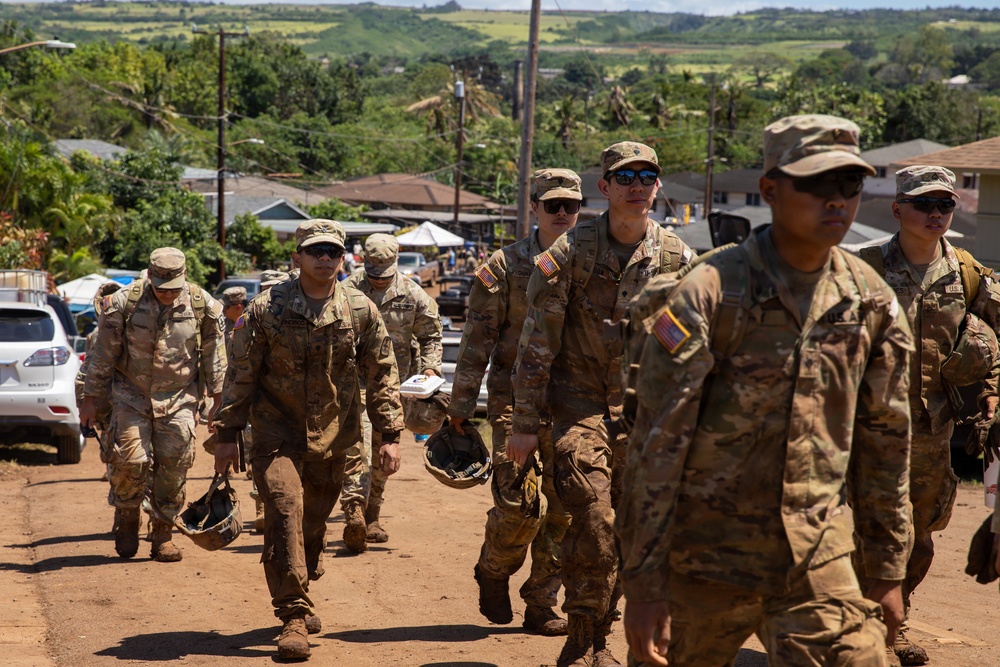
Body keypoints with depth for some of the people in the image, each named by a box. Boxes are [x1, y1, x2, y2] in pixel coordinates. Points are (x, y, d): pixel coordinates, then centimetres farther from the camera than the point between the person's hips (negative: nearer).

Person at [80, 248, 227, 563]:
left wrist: (218, 401, 6)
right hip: (132, 395, -1)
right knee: (130, 459, -10)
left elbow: (214, 357, 5)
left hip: (179, 398, 1)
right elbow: (102, 355, -2)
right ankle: (126, 518, 17)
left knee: (174, 465, -2)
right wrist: (90, 399, 1)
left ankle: (163, 534, 12)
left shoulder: (202, 305, -6)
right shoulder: (124, 302, -11)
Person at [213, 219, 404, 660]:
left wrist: (390, 434, 1)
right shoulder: (266, 309, -7)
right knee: (285, 509, -18)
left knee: (314, 524, 12)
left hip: (332, 436, 3)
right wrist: (228, 435, -3)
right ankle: (294, 616, -16)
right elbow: (240, 373, -2)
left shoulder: (360, 311, -1)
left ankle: (298, 598, 35)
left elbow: (382, 375, 6)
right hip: (278, 430, -3)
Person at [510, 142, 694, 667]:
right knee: (592, 519, -16)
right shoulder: (571, 251, -7)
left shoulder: (677, 258, 2)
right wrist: (525, 423, -8)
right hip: (581, 402, -3)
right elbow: (537, 343, -6)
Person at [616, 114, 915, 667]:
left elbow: (885, 439, 11)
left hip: (817, 562, 3)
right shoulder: (711, 293, -12)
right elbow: (656, 445, -13)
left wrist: (888, 570, 12)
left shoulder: (871, 302, 2)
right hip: (706, 560, -3)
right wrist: (643, 584, -14)